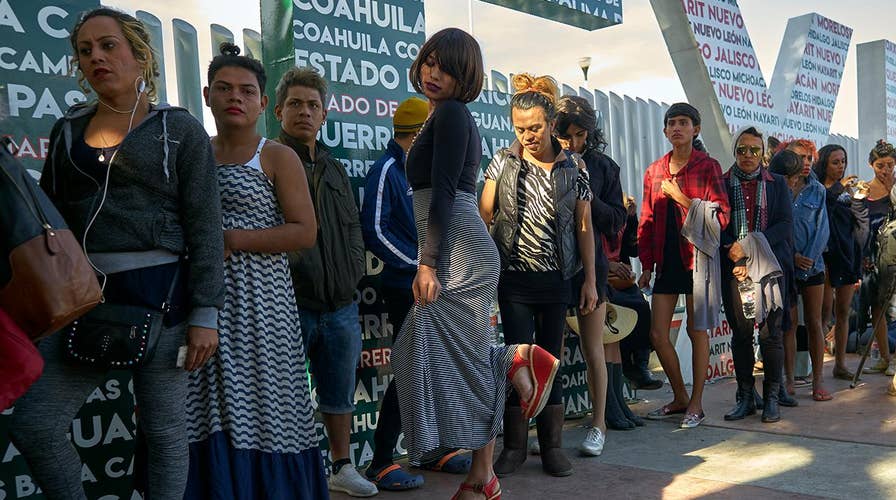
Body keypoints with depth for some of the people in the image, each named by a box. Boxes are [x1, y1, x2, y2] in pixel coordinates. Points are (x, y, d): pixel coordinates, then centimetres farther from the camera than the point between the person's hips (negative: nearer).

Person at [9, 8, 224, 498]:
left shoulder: (180, 130, -1)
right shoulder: (68, 130, 12)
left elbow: (205, 226, -5)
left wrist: (205, 315, -10)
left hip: (158, 293, -4)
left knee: (164, 429, 5)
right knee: (32, 426, 1)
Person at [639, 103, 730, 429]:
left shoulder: (708, 167, -2)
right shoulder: (655, 171, 11)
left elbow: (720, 217, -9)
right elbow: (647, 220, 12)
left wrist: (681, 198, -16)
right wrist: (646, 265, 8)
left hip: (697, 256, -4)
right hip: (666, 260, 5)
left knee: (697, 330, 3)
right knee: (657, 334, 4)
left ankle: (696, 404, 14)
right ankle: (680, 398, 23)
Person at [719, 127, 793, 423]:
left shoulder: (777, 184, 11)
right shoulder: (722, 184, 8)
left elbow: (785, 224, 1)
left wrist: (751, 245, -12)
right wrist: (734, 256, -13)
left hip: (771, 266, 0)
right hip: (735, 269, 0)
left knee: (771, 334, -2)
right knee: (740, 334, 3)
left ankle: (771, 398, 8)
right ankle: (745, 397, 11)